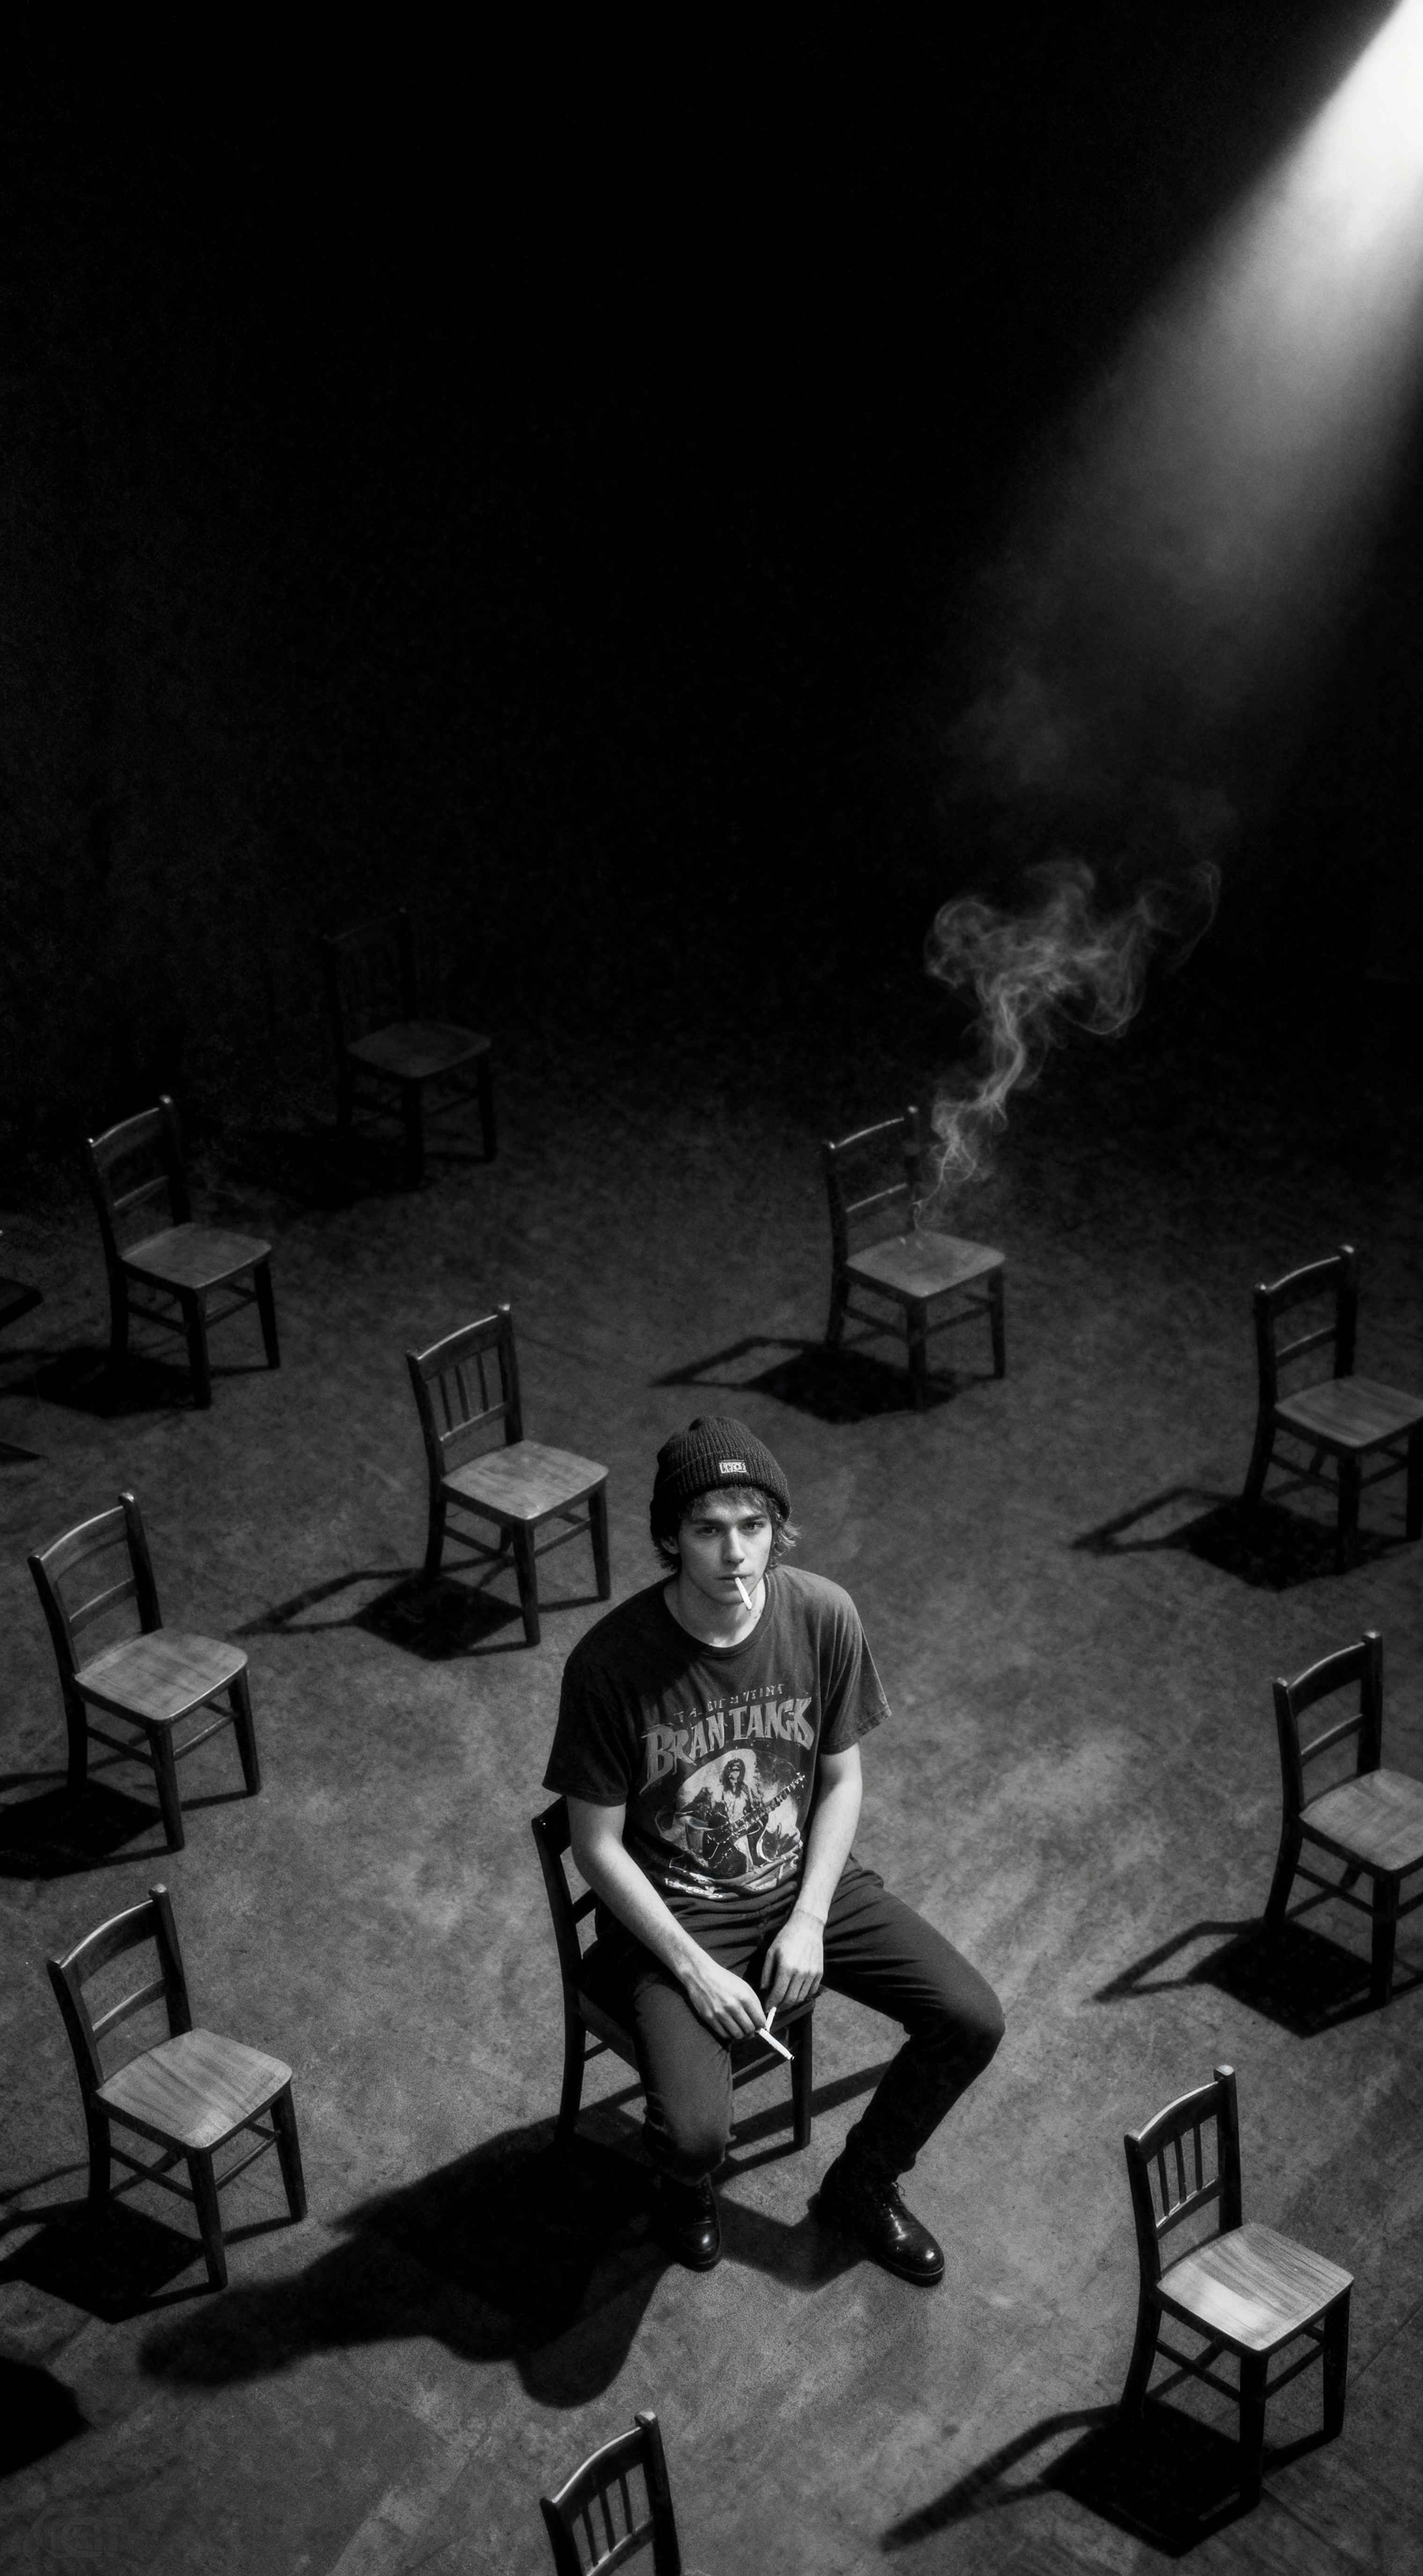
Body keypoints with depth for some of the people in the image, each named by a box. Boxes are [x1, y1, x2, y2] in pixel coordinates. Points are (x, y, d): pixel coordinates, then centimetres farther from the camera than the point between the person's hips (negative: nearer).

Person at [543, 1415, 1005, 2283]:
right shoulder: (611, 1660, -23)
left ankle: (862, 2185, 18)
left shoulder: (824, 1616, -13)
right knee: (696, 2132, -23)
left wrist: (809, 1921, -10)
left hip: (805, 1884, 4)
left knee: (973, 2021, -9)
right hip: (672, 1915, -4)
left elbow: (842, 1778, 0)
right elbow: (598, 1844, -13)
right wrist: (694, 1968, -18)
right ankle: (687, 2189, 17)